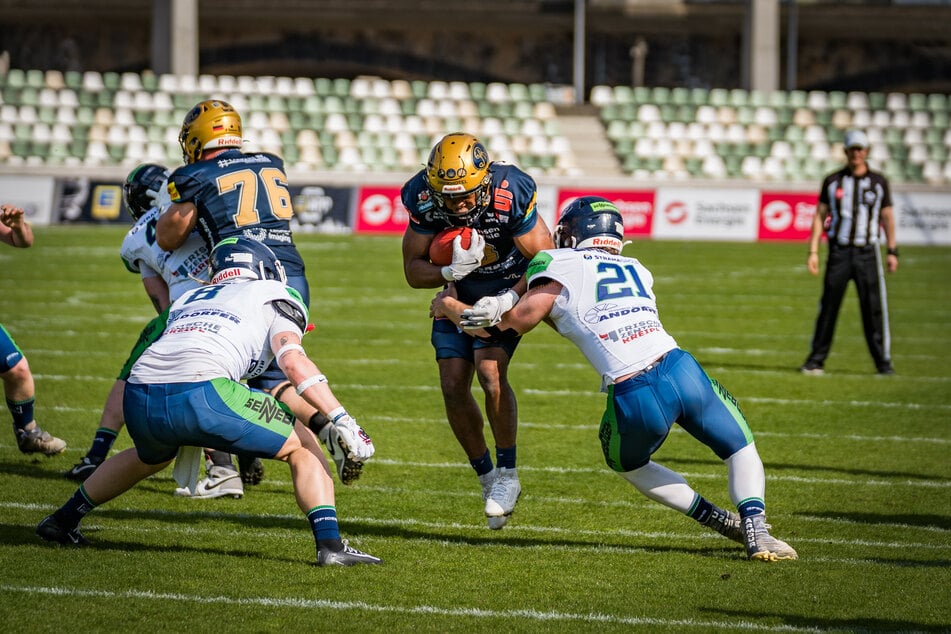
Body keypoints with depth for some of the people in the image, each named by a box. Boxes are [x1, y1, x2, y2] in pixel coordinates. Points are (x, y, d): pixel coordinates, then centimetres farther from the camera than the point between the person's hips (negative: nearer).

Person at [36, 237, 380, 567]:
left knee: (152, 455, 40)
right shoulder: (275, 296, 19)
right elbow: (293, 362, 1)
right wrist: (343, 420, -3)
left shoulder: (188, 299, 35)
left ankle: (63, 520, 50)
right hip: (203, 391, -6)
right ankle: (330, 544, -1)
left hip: (139, 401, 6)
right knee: (303, 447, 13)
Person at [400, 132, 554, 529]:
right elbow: (413, 271, -14)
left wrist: (508, 299, -35)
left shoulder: (510, 197, -31)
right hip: (459, 292, 4)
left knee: (490, 370, -23)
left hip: (507, 289, -4)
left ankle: (507, 474, -8)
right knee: (453, 386, -5)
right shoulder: (425, 202, -22)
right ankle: (487, 477, 13)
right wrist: (451, 272, -35)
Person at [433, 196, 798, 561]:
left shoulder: (559, 268, 11)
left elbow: (504, 326, 17)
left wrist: (449, 306, 31)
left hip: (633, 400, -3)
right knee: (740, 448, 24)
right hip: (682, 370, 3)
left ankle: (717, 520, 23)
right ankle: (755, 528, 0)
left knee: (628, 463, 30)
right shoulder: (637, 271, 26)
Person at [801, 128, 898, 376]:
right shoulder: (833, 181, 7)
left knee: (874, 308, -4)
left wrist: (892, 251, 1)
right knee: (828, 307, 0)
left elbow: (887, 216, 9)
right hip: (839, 251, 0)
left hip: (867, 252, 0)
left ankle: (883, 361, 3)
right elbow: (820, 216, 7)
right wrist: (813, 251, -1)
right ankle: (816, 360, 7)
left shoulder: (878, 182, 7)